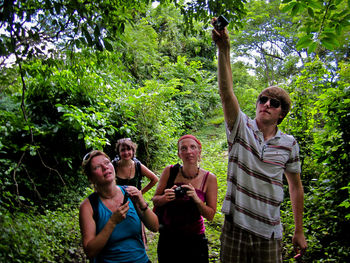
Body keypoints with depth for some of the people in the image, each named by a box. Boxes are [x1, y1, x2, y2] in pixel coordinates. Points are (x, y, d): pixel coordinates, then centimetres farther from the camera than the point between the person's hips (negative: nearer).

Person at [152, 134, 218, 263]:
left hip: (194, 240, -1)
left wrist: (196, 199, -25)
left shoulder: (209, 178, -11)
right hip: (167, 238, 1)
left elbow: (210, 216, -7)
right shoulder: (170, 171, -9)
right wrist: (165, 198, -22)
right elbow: (155, 201, 0)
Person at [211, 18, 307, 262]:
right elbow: (226, 92, -21)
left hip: (270, 233, 1)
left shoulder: (289, 144, 1)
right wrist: (224, 49, -34)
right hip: (235, 226, -1)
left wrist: (299, 231, 11)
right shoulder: (242, 128, -5)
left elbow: (296, 186, 9)